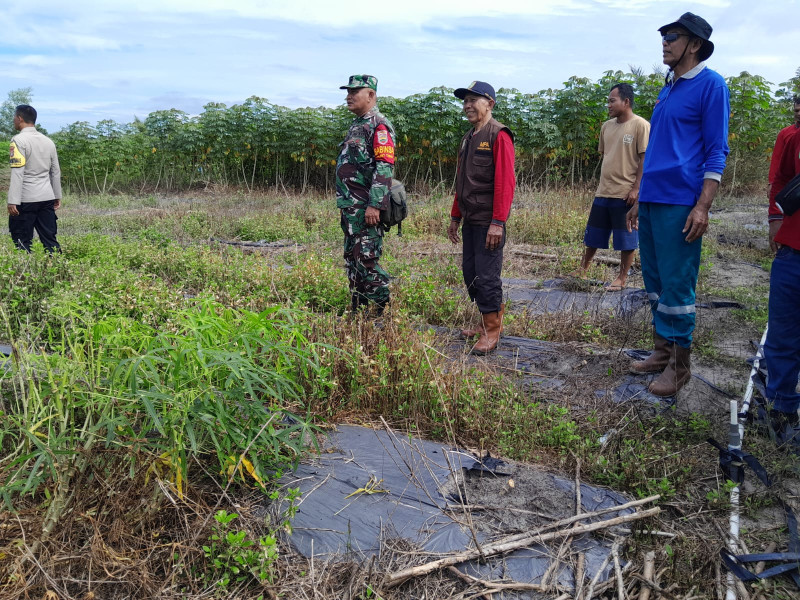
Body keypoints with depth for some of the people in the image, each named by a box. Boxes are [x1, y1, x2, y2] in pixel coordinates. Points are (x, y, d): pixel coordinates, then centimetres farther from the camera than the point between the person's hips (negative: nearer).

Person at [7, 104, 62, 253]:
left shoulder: (19, 140, -8)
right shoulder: (48, 141, 11)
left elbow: (17, 173, -16)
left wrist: (13, 201, -16)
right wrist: (57, 196, 23)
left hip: (26, 200, -6)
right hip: (47, 198, 6)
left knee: (22, 241, 1)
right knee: (50, 240, 7)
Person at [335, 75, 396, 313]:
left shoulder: (378, 126, -11)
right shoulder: (357, 126, 19)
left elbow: (384, 168, -20)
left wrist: (375, 205, -26)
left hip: (367, 208, -10)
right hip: (351, 208, 10)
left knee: (366, 261, -11)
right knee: (352, 260, 13)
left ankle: (387, 311, -1)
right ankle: (357, 312, 21)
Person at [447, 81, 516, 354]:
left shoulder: (498, 135, -10)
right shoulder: (468, 138, 17)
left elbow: (505, 181, -17)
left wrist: (497, 222, -22)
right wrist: (455, 217, 18)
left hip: (488, 222, -8)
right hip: (469, 220, 9)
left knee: (487, 276, -4)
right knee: (470, 273, 12)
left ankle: (492, 332, 8)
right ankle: (490, 321, 26)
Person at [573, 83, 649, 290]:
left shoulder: (640, 125, -8)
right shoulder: (607, 126, 12)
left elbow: (645, 159, -11)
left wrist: (636, 188, -16)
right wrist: (603, 184, 16)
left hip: (626, 194, -6)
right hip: (603, 192, 6)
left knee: (626, 239, 3)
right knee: (593, 235, 14)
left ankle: (622, 278, 15)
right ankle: (582, 270, 28)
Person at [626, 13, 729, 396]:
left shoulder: (710, 84, -4)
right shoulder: (666, 90, 18)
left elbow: (716, 152, -9)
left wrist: (702, 207, -18)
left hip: (679, 203, -8)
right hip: (651, 201, 8)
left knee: (676, 285, -5)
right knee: (654, 280, 12)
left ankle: (679, 365, 7)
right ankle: (662, 351, 24)